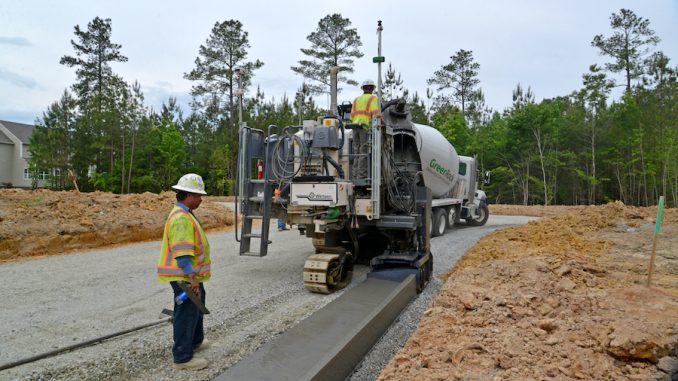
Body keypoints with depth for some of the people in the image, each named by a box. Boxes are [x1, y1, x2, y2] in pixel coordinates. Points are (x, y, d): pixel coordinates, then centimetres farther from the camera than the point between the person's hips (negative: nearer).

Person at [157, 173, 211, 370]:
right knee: (186, 313, 0)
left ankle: (195, 341, 41)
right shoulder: (181, 218, -23)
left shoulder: (185, 214, 12)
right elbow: (181, 252, -28)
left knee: (196, 306, 24)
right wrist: (192, 277, -27)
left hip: (190, 273, 11)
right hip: (185, 276, -11)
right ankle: (182, 357, 11)